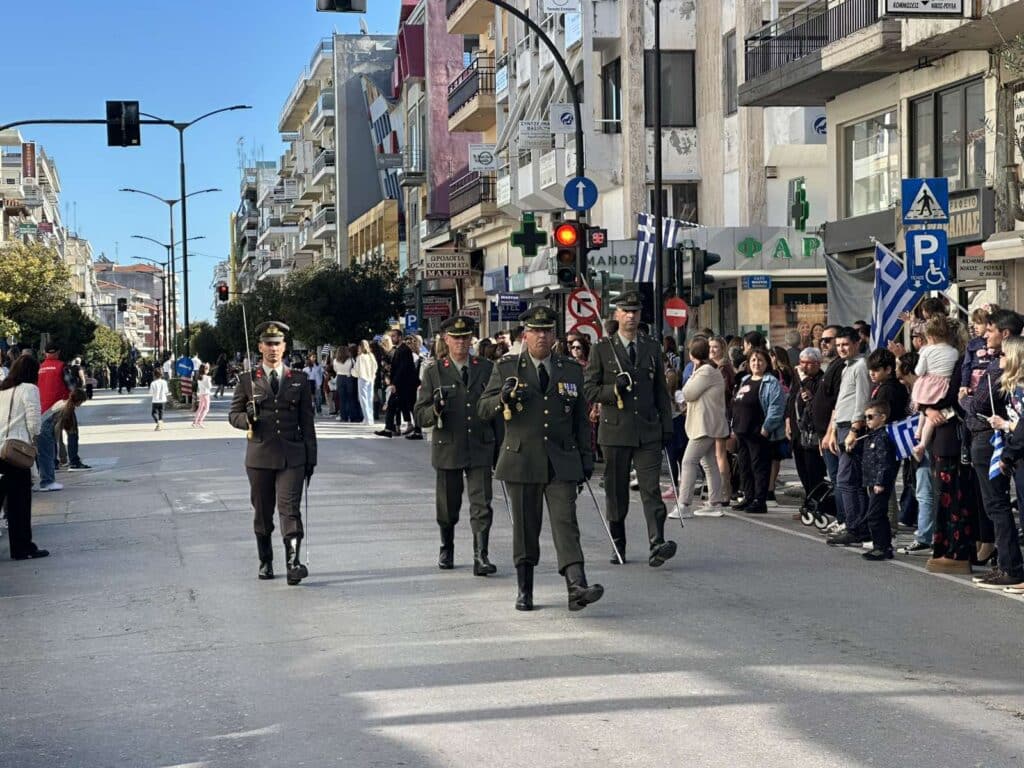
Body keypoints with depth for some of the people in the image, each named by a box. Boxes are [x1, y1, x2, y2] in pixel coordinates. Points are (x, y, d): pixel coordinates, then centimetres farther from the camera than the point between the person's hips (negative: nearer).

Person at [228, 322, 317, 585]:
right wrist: (247, 419, -14)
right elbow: (233, 414, 10)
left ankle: (293, 562, -18)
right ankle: (265, 562, 22)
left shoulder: (299, 380, 8)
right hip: (259, 456, 1)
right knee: (262, 512, 9)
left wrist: (311, 457, 6)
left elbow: (307, 422, 9)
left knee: (290, 508, -12)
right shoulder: (247, 380, 6)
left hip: (292, 456, -1)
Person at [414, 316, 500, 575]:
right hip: (447, 449, 0)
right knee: (447, 507, 12)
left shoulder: (487, 368, 7)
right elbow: (420, 415, -1)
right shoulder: (433, 371, 2)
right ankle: (446, 549, 33)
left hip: (480, 449, 0)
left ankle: (480, 557, -9)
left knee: (482, 506, -9)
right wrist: (435, 410, -23)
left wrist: (499, 446, 10)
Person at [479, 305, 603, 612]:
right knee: (525, 528, 6)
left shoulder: (571, 370, 10)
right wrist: (505, 397, -18)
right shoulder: (506, 368, 5)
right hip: (521, 461, 0)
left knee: (566, 523, -10)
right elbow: (483, 409, 2)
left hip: (561, 462, 1)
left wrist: (586, 456, 10)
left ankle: (577, 587, -20)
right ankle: (525, 591, 17)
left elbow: (581, 419, 15)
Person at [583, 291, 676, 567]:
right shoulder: (602, 349, 4)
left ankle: (657, 545, -19)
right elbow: (589, 390, 2)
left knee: (651, 488, -10)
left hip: (648, 431, 1)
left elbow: (661, 391, 15)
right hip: (615, 430, -1)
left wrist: (667, 427, 10)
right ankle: (618, 545, 19)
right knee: (616, 492, 6)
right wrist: (613, 390, -16)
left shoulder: (652, 349, 13)